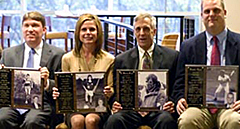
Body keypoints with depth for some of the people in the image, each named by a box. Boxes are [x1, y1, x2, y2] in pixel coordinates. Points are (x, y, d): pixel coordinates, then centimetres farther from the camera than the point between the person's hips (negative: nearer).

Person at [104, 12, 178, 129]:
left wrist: (172, 104, -11)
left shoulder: (171, 56, 11)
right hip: (131, 109, 1)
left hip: (158, 109, -1)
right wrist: (114, 104, -7)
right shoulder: (121, 60, 15)